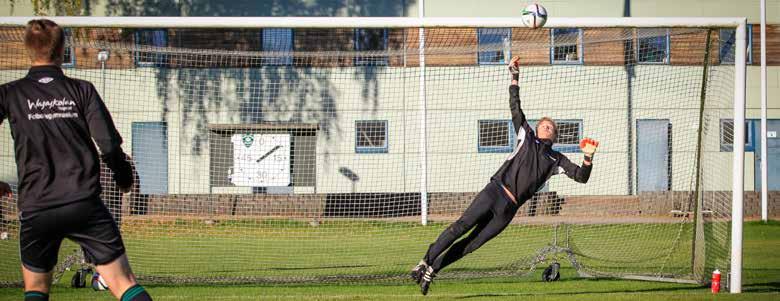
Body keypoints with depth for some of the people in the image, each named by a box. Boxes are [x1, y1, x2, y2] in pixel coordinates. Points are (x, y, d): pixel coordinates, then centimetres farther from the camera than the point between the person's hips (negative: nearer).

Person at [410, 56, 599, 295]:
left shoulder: (557, 160, 17)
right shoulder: (526, 138, 16)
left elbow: (581, 177, 10)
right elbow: (515, 107, 12)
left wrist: (588, 158, -9)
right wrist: (515, 78, 5)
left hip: (509, 208, 1)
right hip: (494, 192, -1)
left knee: (472, 244, -3)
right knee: (462, 226, -16)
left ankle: (432, 270, 1)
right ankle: (426, 262, -14)